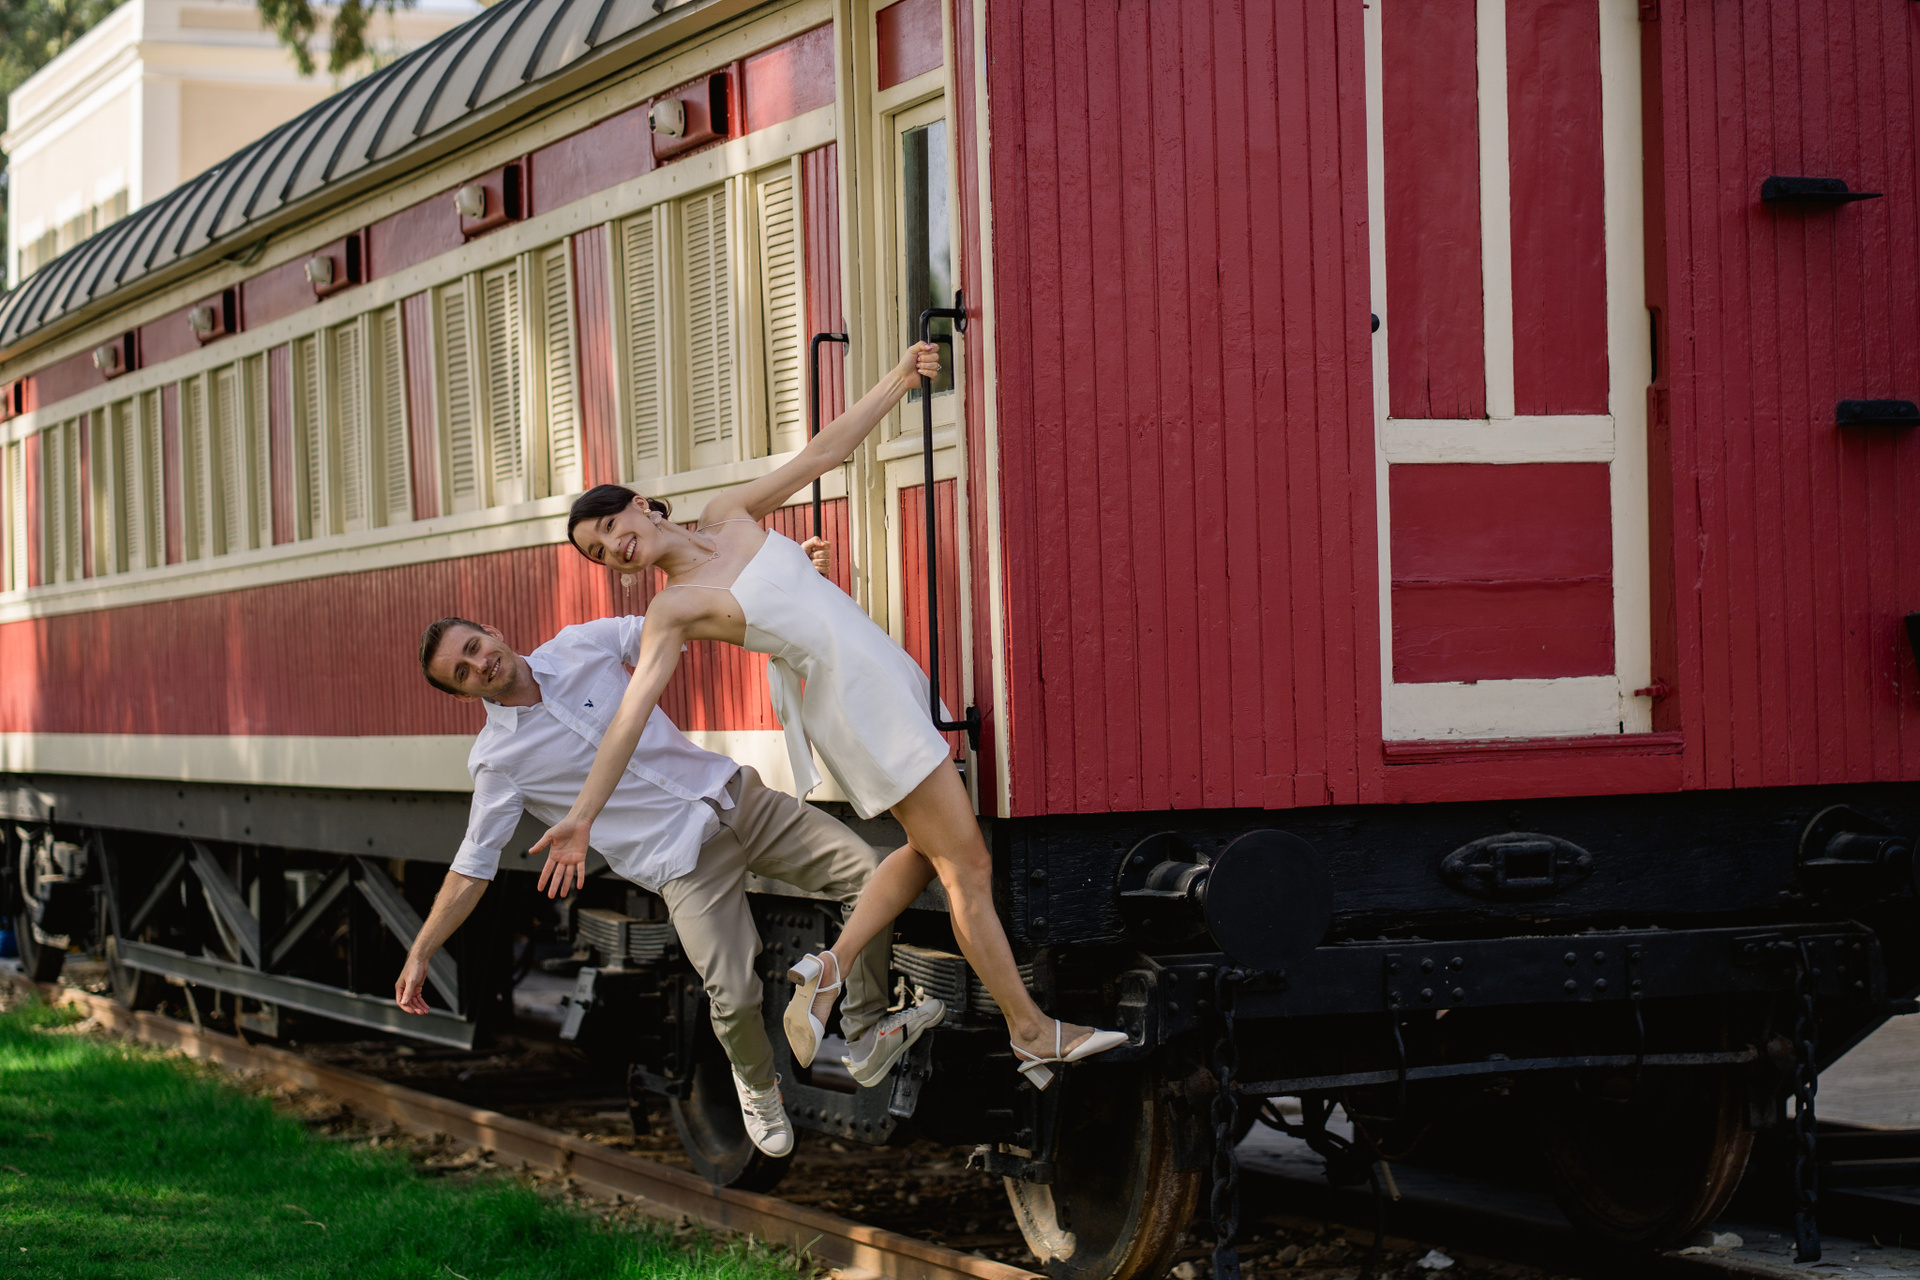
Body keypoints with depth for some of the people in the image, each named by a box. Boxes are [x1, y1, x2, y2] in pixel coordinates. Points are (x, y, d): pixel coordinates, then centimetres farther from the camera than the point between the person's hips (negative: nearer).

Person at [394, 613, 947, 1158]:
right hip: (683, 859, -4)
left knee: (871, 872, -11)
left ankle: (867, 1034, 3)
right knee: (735, 997, -18)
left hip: (735, 795, 4)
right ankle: (757, 1085, 16)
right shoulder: (496, 759, -5)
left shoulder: (579, 645, 3)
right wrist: (419, 954, -4)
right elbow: (473, 865, 0)